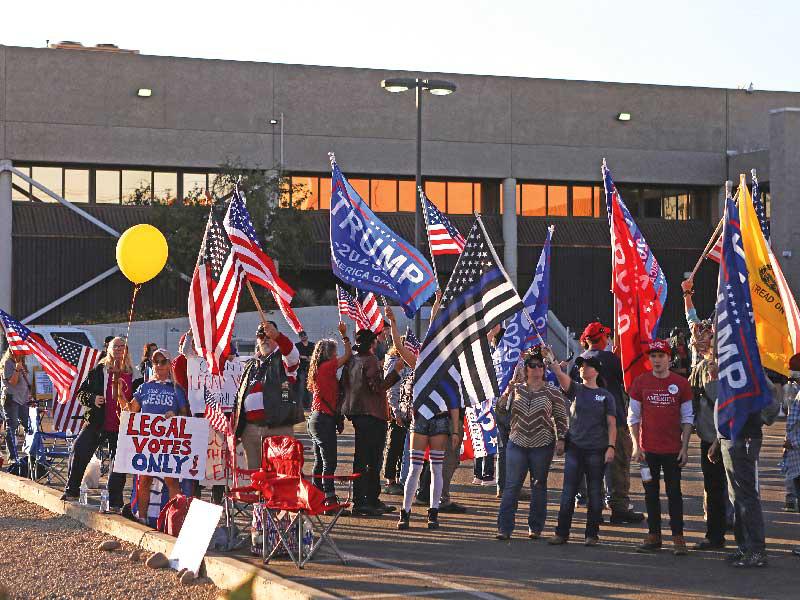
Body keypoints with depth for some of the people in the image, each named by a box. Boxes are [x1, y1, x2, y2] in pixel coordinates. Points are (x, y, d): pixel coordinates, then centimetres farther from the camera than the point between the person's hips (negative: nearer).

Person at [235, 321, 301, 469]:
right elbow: (240, 396, 25)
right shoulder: (251, 365, 23)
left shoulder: (282, 361, 5)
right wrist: (236, 428, 18)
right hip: (250, 428, 6)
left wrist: (276, 335, -40)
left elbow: (292, 354, -21)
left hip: (278, 428, -5)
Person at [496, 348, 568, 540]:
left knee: (539, 486, 5)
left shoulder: (553, 393, 2)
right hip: (517, 443, 1)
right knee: (511, 486, -4)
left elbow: (561, 419, 5)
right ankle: (504, 528, -5)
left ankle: (535, 528, 13)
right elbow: (501, 410, 5)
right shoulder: (516, 389, 7)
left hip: (542, 446, -1)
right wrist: (506, 393, -11)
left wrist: (560, 439, -3)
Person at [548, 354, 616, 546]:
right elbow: (560, 374, -10)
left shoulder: (605, 396, 6)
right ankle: (562, 533, 7)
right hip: (574, 448, 1)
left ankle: (592, 534, 11)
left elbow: (611, 424, 1)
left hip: (597, 451, -1)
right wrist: (553, 360, -27)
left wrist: (611, 447, -9)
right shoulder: (575, 389, 8)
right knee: (568, 493, 1)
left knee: (595, 494, 3)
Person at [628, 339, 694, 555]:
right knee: (651, 493, 7)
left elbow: (687, 418, 4)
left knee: (674, 492, 1)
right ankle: (653, 536, 14)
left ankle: (678, 537, 4)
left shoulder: (681, 383, 0)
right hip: (648, 448, 1)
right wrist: (636, 446, -1)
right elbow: (633, 417, 6)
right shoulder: (640, 382, 2)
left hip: (673, 449, -1)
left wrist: (685, 447, -2)